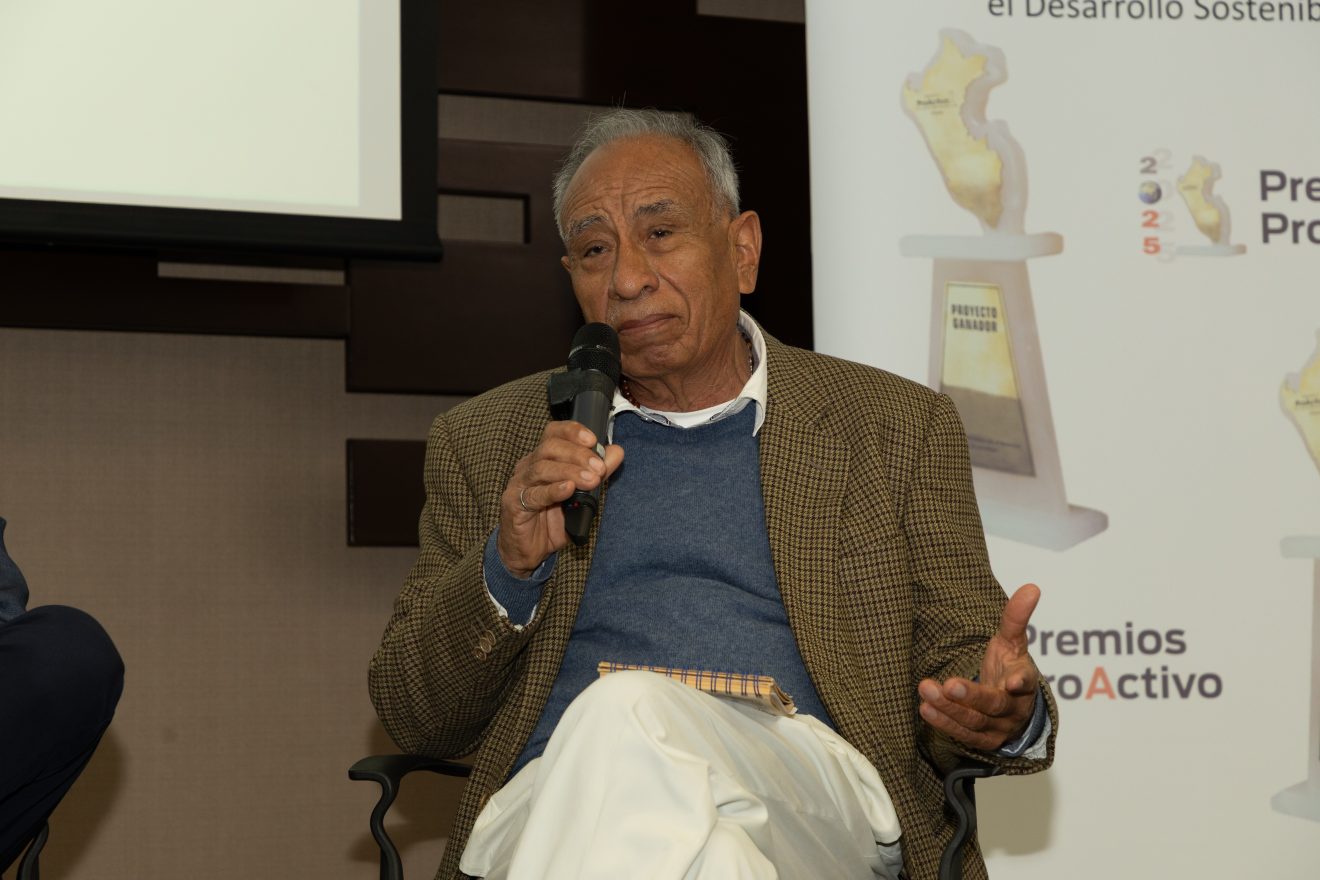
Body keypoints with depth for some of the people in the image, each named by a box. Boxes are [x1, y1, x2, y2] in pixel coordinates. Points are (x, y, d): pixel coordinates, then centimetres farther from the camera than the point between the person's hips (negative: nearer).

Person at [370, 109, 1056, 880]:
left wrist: (1011, 718, -11)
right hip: (559, 804, 2)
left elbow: (960, 665, 15)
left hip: (812, 798, -1)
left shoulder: (901, 430, 17)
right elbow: (412, 716, 16)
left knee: (632, 714, -34)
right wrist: (509, 566, -4)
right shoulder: (483, 444, 19)